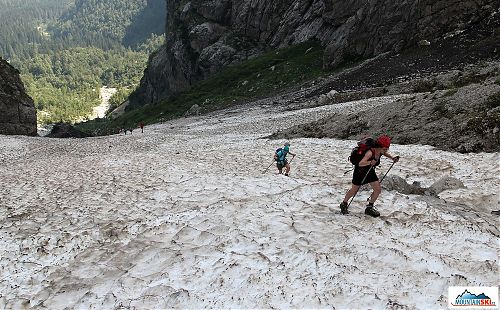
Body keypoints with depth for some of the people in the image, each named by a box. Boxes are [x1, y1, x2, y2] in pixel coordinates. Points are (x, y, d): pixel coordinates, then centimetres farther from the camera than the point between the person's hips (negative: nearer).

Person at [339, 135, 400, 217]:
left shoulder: (380, 152, -13)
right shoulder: (370, 152, -35)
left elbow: (386, 154, 15)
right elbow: (360, 163, -47)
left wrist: (392, 158, -1)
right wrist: (370, 162, -62)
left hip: (370, 171, 7)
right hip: (360, 171, -7)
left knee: (378, 190, -1)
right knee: (354, 190, 9)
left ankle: (369, 208, 18)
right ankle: (344, 204, 33)